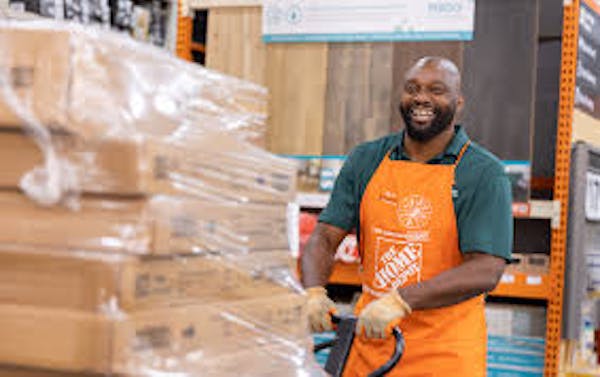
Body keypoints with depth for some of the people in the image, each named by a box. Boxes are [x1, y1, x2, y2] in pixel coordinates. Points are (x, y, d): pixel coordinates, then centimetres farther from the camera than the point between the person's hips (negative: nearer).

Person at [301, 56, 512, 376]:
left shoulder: (484, 174, -6)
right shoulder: (366, 161, 7)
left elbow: (486, 271, -16)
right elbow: (324, 238, 4)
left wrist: (401, 300, -26)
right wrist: (313, 292, -16)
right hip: (368, 341, 3)